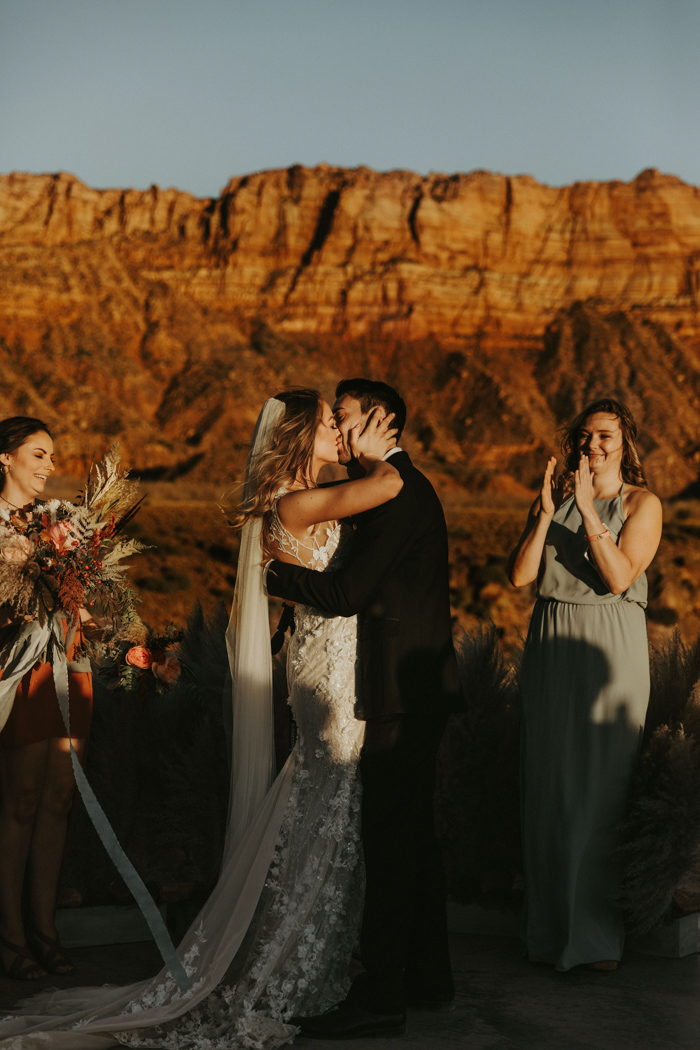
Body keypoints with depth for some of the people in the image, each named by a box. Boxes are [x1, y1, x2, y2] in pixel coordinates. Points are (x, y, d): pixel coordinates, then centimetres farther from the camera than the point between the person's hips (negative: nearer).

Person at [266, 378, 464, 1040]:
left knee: (389, 842, -8)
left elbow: (349, 593, -20)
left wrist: (272, 572, -9)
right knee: (412, 836, 16)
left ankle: (379, 998, -5)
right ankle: (428, 979, 25)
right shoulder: (403, 487, 18)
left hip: (404, 695, -11)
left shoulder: (399, 492, -15)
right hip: (417, 690, 11)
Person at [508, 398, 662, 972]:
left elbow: (619, 576, -13)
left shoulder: (643, 504, 1)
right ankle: (552, 926, 15)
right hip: (552, 645, 3)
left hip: (610, 649, -3)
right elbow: (520, 574, -1)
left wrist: (588, 511, -18)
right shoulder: (555, 496, 9)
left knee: (602, 788, -3)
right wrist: (546, 515, -11)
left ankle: (598, 933, 7)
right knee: (549, 784, 5)